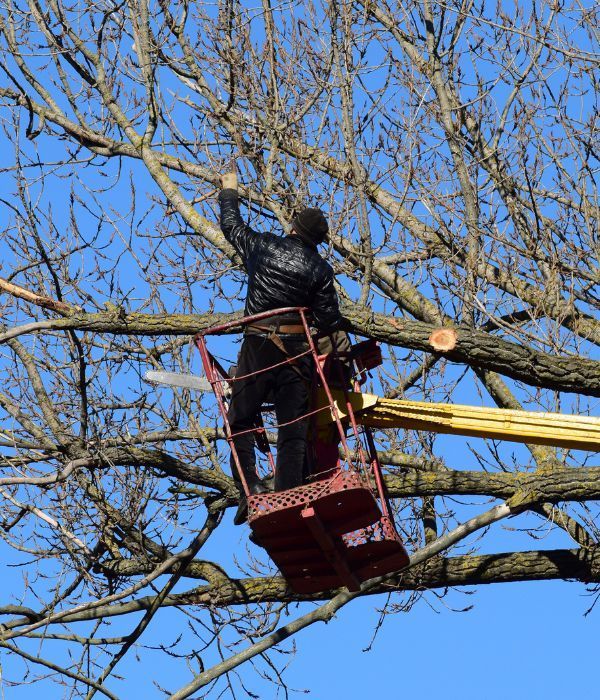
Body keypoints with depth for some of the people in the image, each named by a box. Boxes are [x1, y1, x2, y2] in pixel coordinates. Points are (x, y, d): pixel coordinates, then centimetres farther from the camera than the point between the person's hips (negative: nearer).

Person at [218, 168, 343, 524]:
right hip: (296, 348, 0)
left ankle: (250, 485, -12)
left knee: (241, 419, 8)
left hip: (257, 345, 0)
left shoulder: (262, 246, 2)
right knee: (293, 426, 4)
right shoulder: (320, 269, 0)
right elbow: (329, 319, 1)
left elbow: (231, 224, 20)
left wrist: (229, 192, 37)